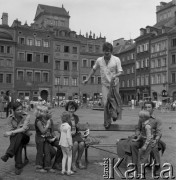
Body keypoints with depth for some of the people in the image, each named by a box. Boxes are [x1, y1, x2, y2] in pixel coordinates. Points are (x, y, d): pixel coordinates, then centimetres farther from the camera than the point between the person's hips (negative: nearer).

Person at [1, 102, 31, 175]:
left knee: (19, 135, -38)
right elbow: (12, 129, -3)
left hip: (24, 136, -2)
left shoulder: (26, 116, -14)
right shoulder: (10, 117, -3)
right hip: (15, 137, 2)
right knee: (18, 146, -35)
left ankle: (8, 154, -44)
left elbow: (24, 129, -24)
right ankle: (19, 166, -34)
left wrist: (11, 132, -34)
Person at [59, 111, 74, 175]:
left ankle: (63, 170, 16)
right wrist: (70, 144, -18)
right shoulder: (68, 126, -20)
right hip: (67, 144, -7)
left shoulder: (61, 126, 4)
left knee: (64, 156, 16)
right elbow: (68, 136, -23)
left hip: (62, 143, 7)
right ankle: (69, 170, 7)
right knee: (69, 156, 7)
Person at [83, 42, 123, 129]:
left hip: (115, 84, 0)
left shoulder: (116, 60, -7)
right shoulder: (99, 60, 0)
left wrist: (115, 75, -32)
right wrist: (87, 79, 14)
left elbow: (120, 72, -10)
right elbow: (93, 69, 15)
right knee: (106, 103, -11)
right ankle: (107, 121, 0)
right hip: (105, 84, 0)